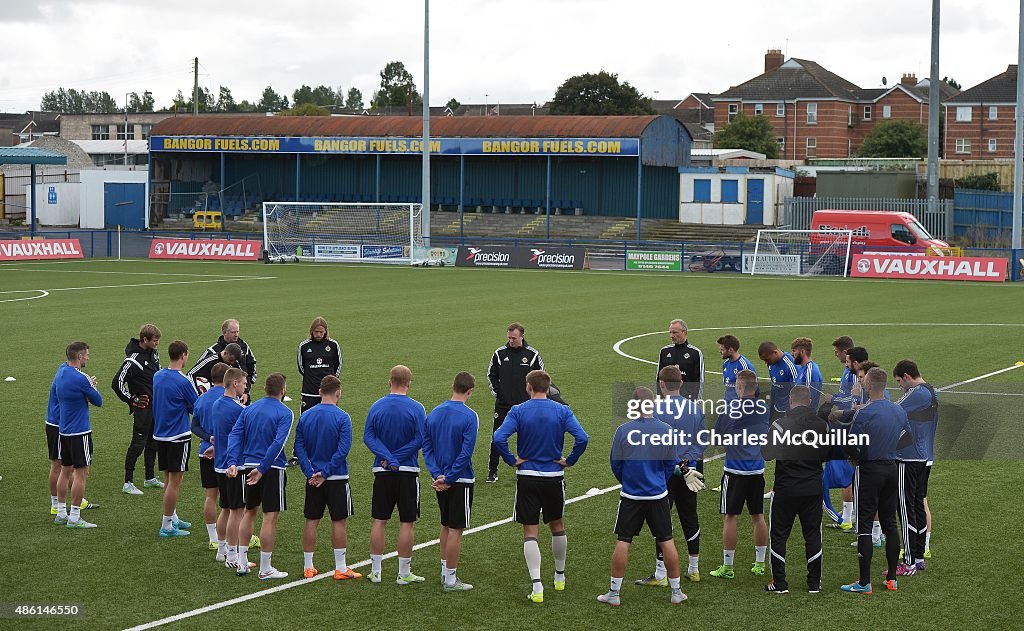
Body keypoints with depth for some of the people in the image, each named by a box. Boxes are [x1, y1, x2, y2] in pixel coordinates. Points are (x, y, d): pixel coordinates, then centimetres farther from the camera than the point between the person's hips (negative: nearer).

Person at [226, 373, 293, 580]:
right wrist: (262, 468, -20)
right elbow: (278, 443, -19)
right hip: (272, 469, -6)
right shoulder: (284, 413, -8)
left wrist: (233, 462, -11)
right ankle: (265, 569, 3)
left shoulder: (249, 409, 8)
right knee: (270, 517, 0)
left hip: (247, 467, 6)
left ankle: (241, 562, 21)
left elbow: (235, 435, -2)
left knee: (249, 512, 20)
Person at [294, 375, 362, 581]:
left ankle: (308, 566, 15)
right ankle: (341, 568, 6)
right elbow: (343, 449, -17)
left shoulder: (305, 416, 2)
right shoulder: (342, 417, -11)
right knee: (339, 522, 3)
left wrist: (310, 473, -6)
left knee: (311, 521, 10)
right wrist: (325, 473, -13)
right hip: (337, 479, -4)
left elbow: (299, 447, -1)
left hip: (313, 479, 4)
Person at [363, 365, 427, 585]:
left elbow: (368, 436, -6)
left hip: (382, 472, 3)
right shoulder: (416, 408, -7)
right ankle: (404, 573, 6)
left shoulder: (376, 406, 1)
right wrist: (398, 458, -10)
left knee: (379, 521, 9)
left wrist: (388, 458, -14)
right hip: (408, 472, -3)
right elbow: (420, 439, -13)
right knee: (407, 523, 4)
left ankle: (375, 571, 11)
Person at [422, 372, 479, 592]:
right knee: (456, 530, 0)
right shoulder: (469, 416, -15)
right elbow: (466, 453, -19)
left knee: (446, 526, 20)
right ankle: (450, 579, 4)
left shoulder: (433, 413, 4)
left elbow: (426, 447, 2)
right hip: (460, 480, -6)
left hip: (440, 480, 6)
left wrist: (437, 475, -5)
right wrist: (448, 479, -14)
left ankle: (445, 571, 28)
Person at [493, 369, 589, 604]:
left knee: (530, 532, 1)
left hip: (527, 478, -2)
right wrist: (569, 460, -2)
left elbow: (499, 438, -19)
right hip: (554, 477, 2)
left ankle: (537, 585, -11)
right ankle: (560, 576, 34)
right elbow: (582, 438, -15)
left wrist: (512, 460, -7)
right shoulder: (562, 411, -3)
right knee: (557, 526, 21)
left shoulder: (518, 411, -7)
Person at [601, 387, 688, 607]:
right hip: (659, 497, 1)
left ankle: (614, 593, 9)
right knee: (667, 541, 9)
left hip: (630, 497, -1)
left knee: (623, 542, 5)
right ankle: (676, 592, 16)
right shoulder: (666, 430, -6)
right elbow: (671, 464, 5)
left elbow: (616, 464, 0)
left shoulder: (623, 430, -10)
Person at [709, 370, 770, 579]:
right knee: (758, 516, 13)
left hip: (735, 470, -5)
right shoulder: (765, 408, 2)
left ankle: (727, 566, 5)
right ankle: (760, 564, 19)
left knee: (730, 517, 2)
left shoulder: (731, 408, -12)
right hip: (757, 470, 5)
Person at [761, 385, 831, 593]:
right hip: (813, 489, 3)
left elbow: (767, 454, -10)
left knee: (778, 535, 8)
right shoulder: (822, 425, -2)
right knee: (813, 535, 12)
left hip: (785, 488, -3)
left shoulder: (780, 425, -14)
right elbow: (829, 454, 7)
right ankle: (814, 583, 15)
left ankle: (779, 583, 8)